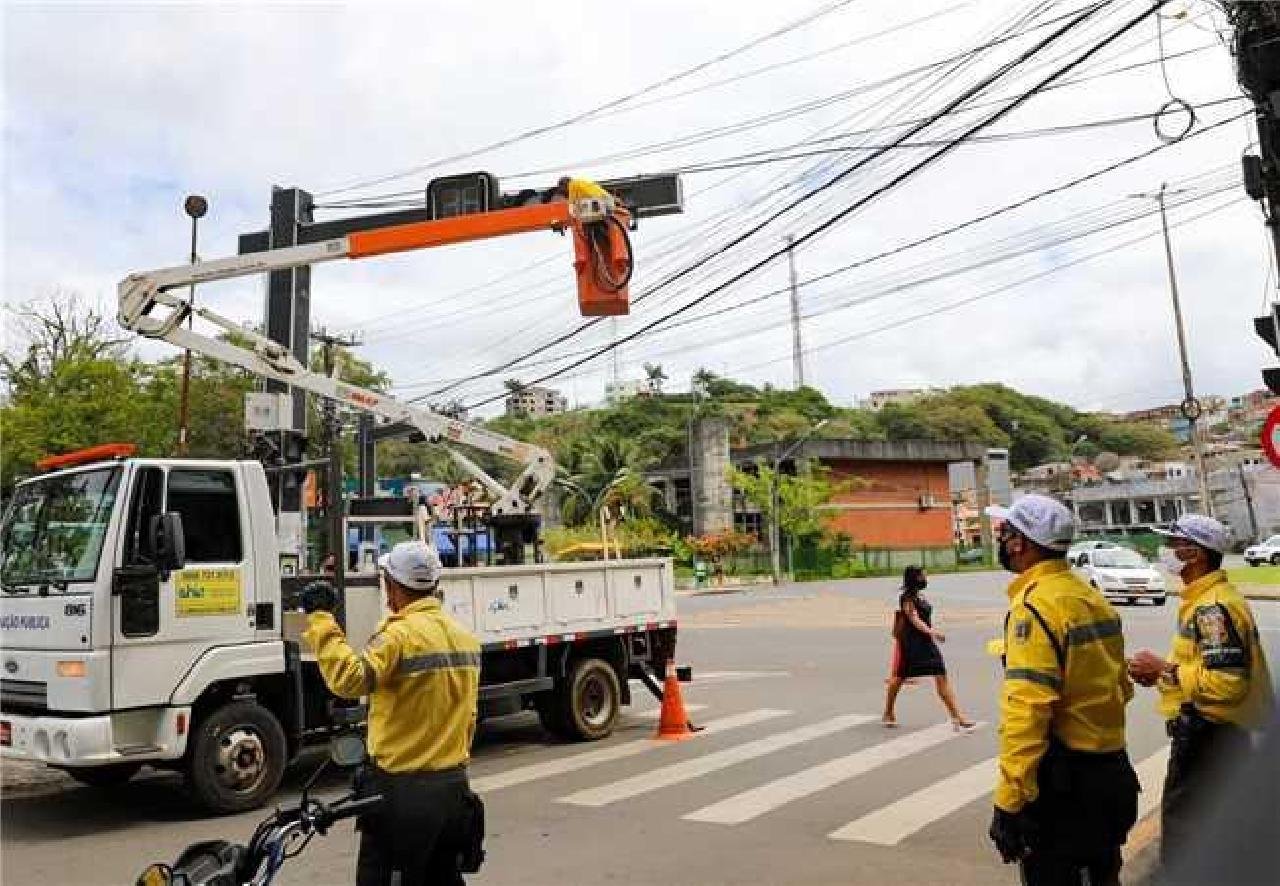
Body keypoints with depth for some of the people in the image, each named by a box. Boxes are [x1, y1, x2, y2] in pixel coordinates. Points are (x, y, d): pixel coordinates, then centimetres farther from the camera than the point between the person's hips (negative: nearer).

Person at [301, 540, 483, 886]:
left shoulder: (400, 634, -17)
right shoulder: (465, 637, 7)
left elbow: (348, 679, -32)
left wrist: (320, 620, -25)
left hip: (402, 791, -7)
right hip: (454, 788, 7)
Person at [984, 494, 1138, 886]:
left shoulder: (1034, 604, -20)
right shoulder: (1091, 596, 8)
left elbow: (1025, 710, -26)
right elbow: (1121, 687, 15)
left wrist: (1008, 802, -24)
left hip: (1063, 782, -9)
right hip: (1113, 772, 9)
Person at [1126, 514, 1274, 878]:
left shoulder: (1213, 607, -22)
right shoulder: (1208, 599, 11)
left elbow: (1226, 681, -30)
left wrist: (1163, 670, -20)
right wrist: (1164, 668, 6)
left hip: (1209, 735, -11)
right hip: (1210, 730, 11)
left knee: (1184, 825, -1)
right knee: (1212, 826, 22)